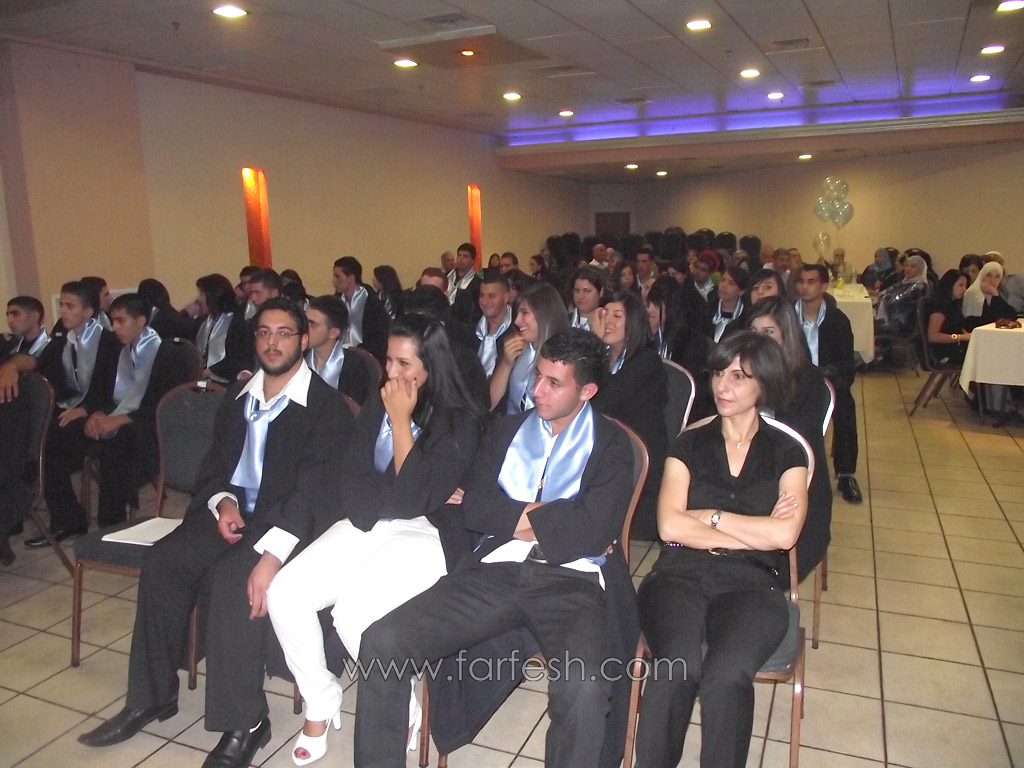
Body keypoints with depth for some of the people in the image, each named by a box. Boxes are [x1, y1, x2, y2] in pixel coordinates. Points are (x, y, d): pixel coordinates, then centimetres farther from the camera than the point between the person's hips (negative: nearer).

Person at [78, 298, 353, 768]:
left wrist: (271, 553, -29)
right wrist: (222, 501, -6)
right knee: (163, 561, -16)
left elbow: (315, 488, -18)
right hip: (233, 512, 6)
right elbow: (214, 464, 18)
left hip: (286, 520, -6)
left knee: (234, 576, -31)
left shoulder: (327, 406, -8)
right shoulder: (237, 397, 15)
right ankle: (152, 695, 1)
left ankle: (244, 722, -17)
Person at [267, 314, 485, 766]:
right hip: (366, 526, 6)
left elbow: (417, 497, -16)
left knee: (353, 611, -28)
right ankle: (319, 701, 9)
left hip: (426, 534, -6)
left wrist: (401, 421, -14)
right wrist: (402, 496, -11)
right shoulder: (376, 408, 10)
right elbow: (349, 486, 5)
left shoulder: (459, 421, -7)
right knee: (284, 593, -15)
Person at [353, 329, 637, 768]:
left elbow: (593, 530, -7)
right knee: (381, 642, -15)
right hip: (496, 569, 4)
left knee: (583, 686, -34)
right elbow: (473, 509, 8)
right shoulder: (506, 431, 21)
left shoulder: (611, 446, 9)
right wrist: (550, 516, -1)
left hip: (572, 580, -3)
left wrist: (513, 517, 0)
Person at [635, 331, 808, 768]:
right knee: (678, 668, -32)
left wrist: (710, 516, 2)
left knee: (727, 675, -32)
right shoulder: (689, 445, 14)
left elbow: (785, 534, -2)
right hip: (680, 576, 0)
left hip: (750, 584, 0)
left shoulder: (786, 452, 14)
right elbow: (670, 526, 0)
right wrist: (756, 531, -1)